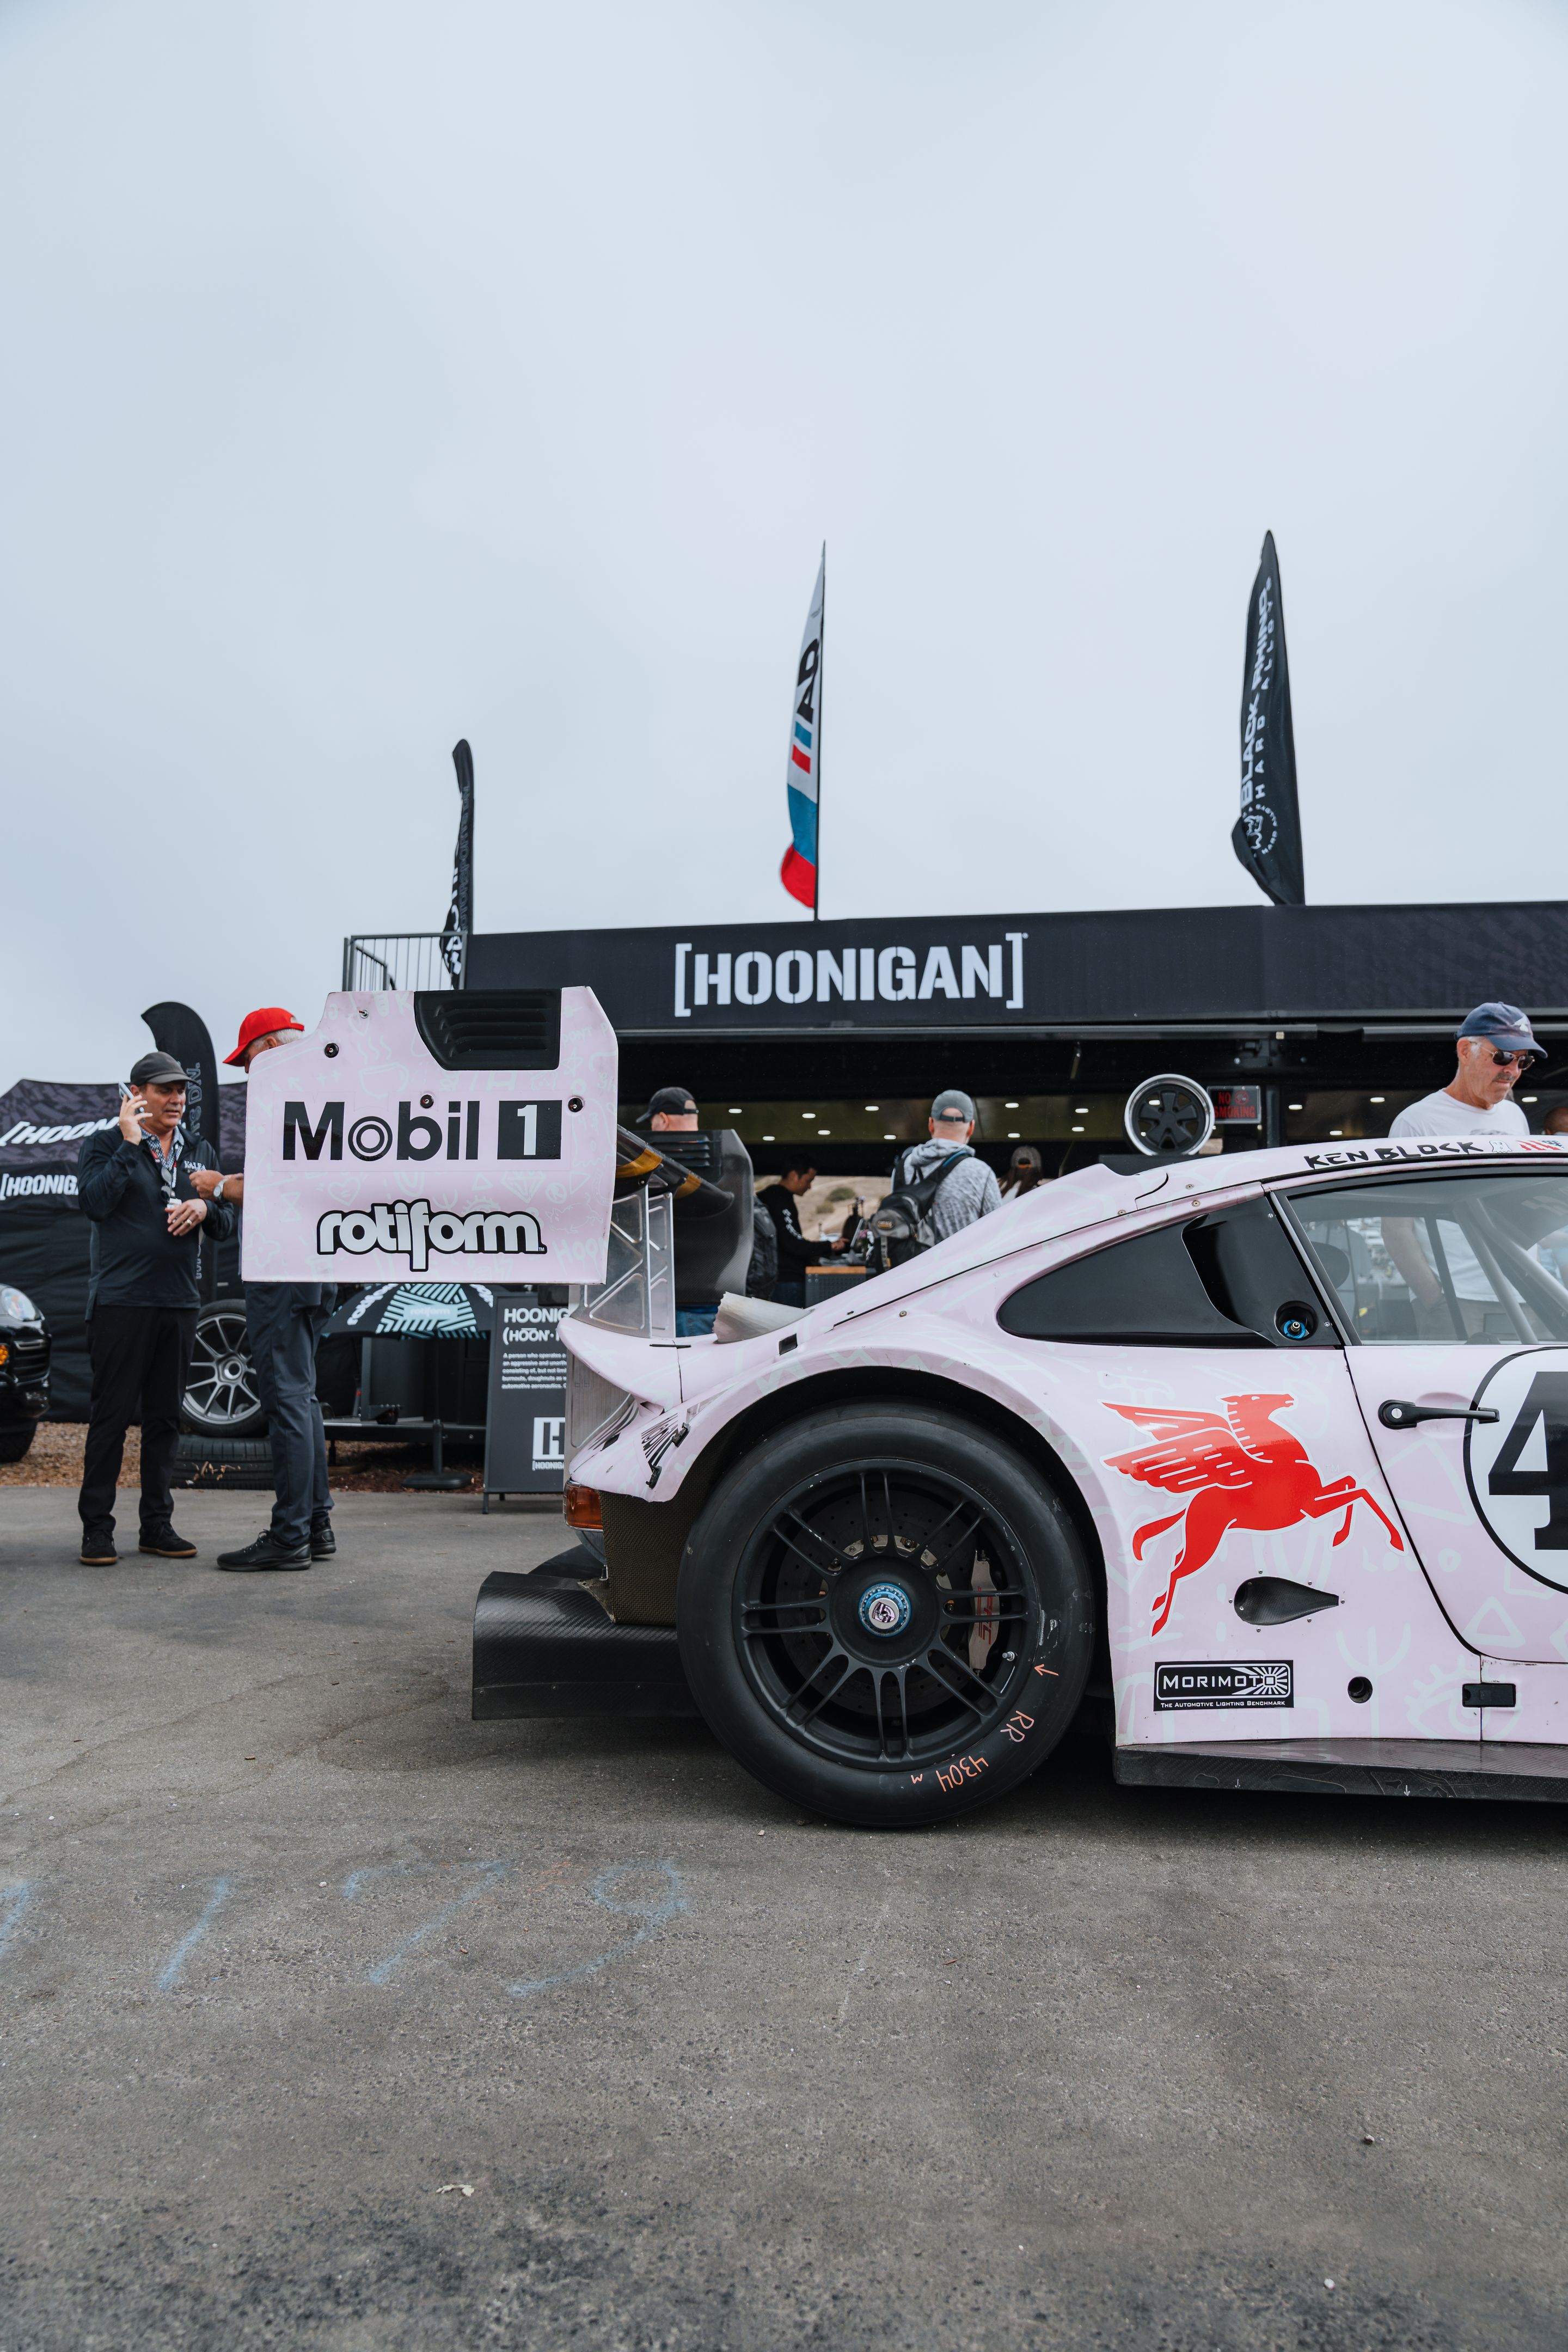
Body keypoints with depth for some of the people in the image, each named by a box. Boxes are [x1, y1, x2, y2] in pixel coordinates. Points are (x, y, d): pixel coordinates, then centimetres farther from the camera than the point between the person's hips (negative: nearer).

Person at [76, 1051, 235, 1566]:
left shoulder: (198, 1152, 16)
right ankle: (96, 1527, 6)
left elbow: (225, 1228, 14)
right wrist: (130, 1143, -15)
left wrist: (204, 1208, -7)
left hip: (180, 1302, 5)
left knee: (165, 1417, 9)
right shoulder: (105, 1144, 2)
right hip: (121, 1301, -5)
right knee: (111, 1415, -2)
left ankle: (158, 1524, 16)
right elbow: (95, 1201, -17)